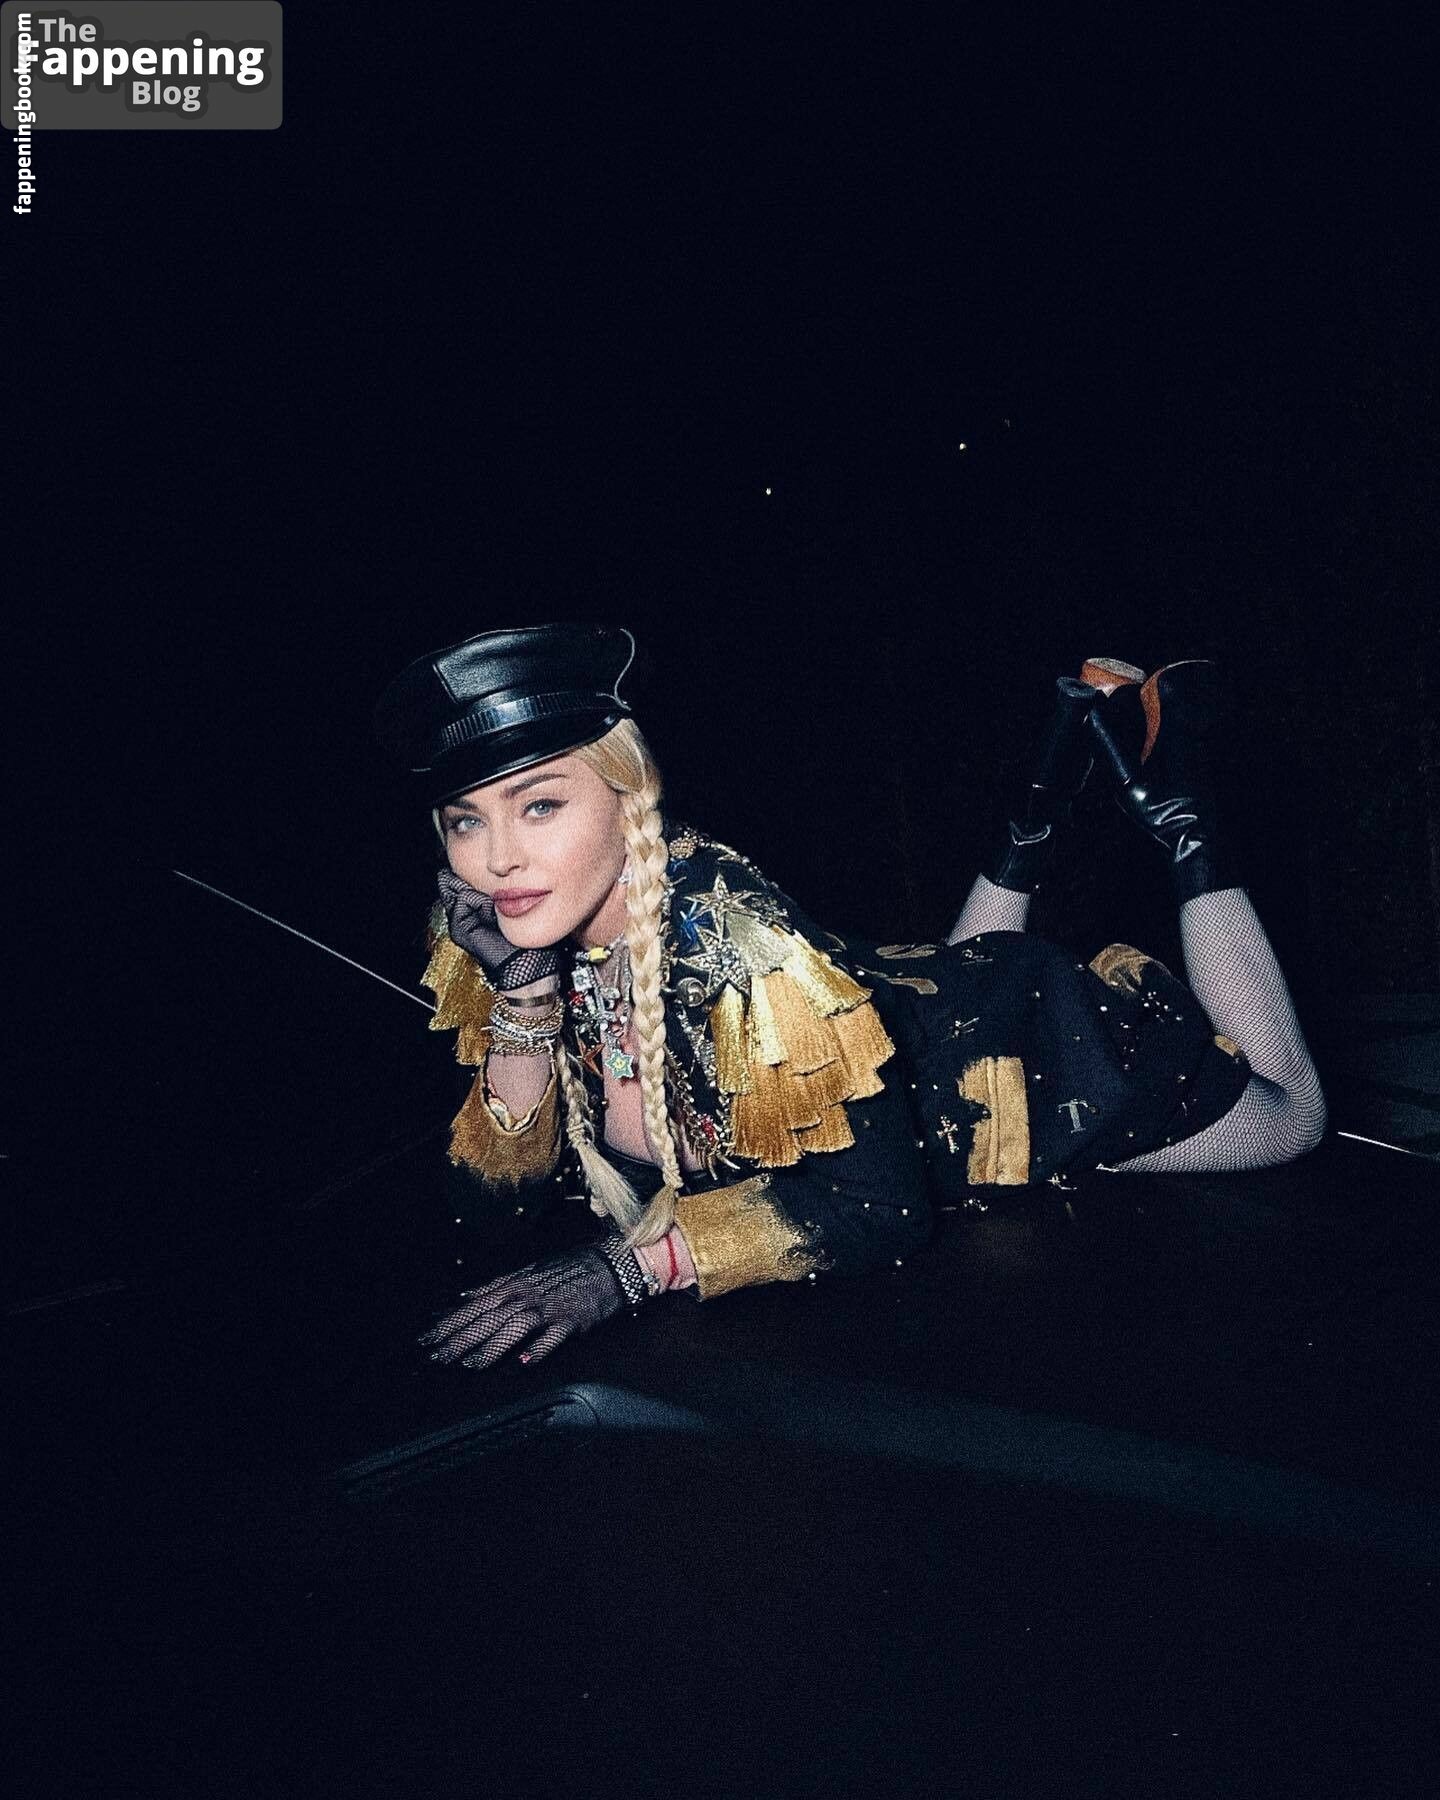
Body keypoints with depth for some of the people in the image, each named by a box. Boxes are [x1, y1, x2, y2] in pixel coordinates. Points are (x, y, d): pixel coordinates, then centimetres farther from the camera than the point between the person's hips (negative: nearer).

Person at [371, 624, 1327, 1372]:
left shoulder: (724, 927, -38)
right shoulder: (500, 938, -19)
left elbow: (877, 1197, -38)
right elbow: (496, 1208, -18)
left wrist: (622, 1264, -43)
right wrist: (522, 1000, -32)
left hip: (1021, 1055, -6)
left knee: (1291, 1111, 19)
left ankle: (1168, 785, 21)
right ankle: (1062, 768, 35)